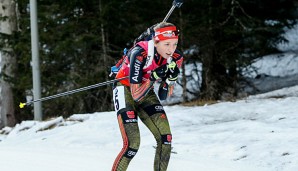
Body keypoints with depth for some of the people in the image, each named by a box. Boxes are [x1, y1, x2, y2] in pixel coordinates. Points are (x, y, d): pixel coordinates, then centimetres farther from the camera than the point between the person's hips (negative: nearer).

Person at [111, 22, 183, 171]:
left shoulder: (176, 57, -14)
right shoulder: (140, 54, -31)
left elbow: (165, 95, 3)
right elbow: (136, 94, -29)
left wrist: (172, 77, -16)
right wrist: (154, 77, -40)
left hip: (146, 93, 6)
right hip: (126, 90, -6)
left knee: (165, 138, -10)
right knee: (132, 144, -20)